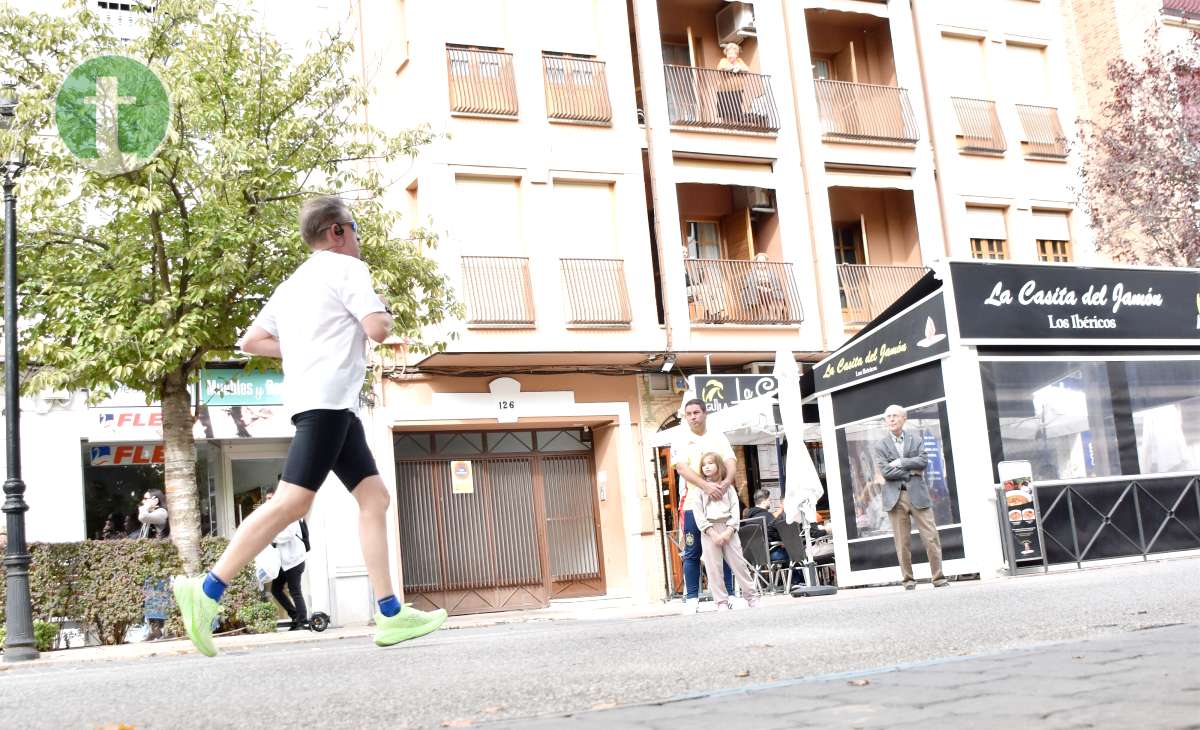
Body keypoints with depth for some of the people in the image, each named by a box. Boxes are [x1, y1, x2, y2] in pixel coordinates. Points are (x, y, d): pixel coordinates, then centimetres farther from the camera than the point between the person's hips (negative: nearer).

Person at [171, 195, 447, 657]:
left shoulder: (293, 283, 24)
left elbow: (249, 342, 23)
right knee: (293, 501, -17)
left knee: (374, 496, 4)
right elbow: (377, 329, -12)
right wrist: (385, 315, 10)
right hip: (327, 396, -10)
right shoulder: (346, 268, -1)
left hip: (333, 405, 10)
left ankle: (390, 615, -1)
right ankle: (206, 590, -18)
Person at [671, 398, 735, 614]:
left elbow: (730, 462, 0)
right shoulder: (681, 441, 5)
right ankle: (691, 598, 5)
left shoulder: (718, 438, 12)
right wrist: (706, 486, -24)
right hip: (693, 504, -2)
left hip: (720, 503, 2)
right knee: (692, 553, 0)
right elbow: (682, 468, -10)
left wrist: (726, 482, -22)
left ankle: (728, 595, 10)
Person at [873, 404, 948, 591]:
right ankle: (908, 581, 6)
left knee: (931, 537, -4)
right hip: (895, 497, -1)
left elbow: (923, 461, -4)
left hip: (917, 494, 1)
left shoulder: (916, 440, 12)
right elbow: (885, 471, -5)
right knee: (902, 542, 0)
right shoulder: (880, 445, 8)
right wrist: (911, 471, -5)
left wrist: (900, 463, -8)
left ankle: (939, 578, 2)